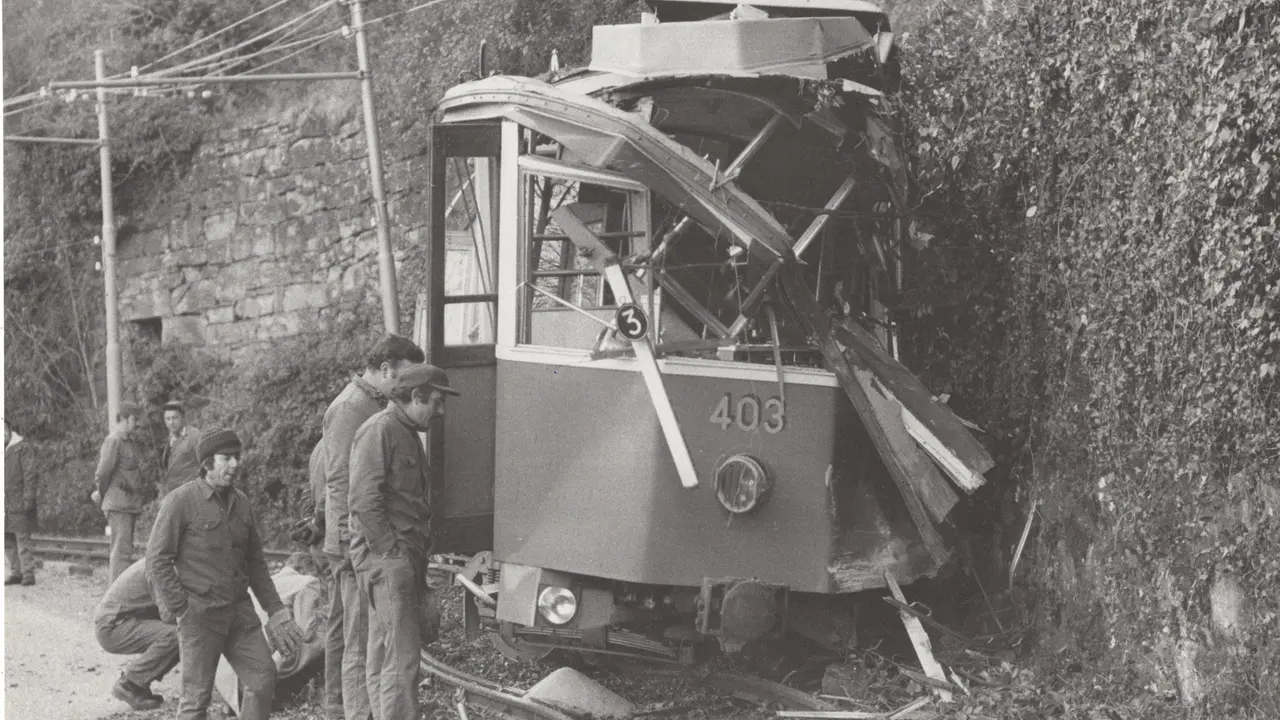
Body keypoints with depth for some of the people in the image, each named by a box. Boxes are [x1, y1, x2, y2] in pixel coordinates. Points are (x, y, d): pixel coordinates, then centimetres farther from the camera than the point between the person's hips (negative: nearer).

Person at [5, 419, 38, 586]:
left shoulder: (21, 449, -5)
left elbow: (29, 476, -8)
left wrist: (28, 499, -14)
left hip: (18, 504, -6)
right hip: (5, 504, 6)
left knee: (23, 538, -7)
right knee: (7, 541, 9)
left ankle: (28, 573, -3)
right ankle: (15, 572, 17)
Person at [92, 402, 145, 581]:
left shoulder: (131, 443, 18)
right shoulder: (113, 441, -11)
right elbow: (103, 472, -12)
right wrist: (102, 494, 2)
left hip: (129, 505, 9)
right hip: (119, 505, -9)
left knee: (123, 550, 14)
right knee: (122, 550, -11)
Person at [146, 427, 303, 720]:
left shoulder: (240, 502, 10)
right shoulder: (180, 501, -9)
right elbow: (157, 561, -10)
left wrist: (275, 609, 12)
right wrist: (181, 610, -13)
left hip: (240, 611, 6)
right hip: (199, 615, -6)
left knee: (263, 677, 1)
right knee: (197, 696, 1)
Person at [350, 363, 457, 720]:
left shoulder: (408, 435, 20)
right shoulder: (379, 431, -11)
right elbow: (364, 500, -19)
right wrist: (392, 552, -18)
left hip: (404, 560, 10)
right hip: (385, 559, -10)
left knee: (383, 656, 13)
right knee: (402, 657, -11)